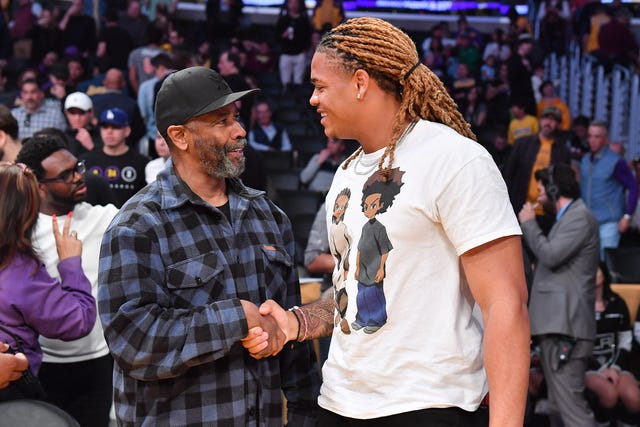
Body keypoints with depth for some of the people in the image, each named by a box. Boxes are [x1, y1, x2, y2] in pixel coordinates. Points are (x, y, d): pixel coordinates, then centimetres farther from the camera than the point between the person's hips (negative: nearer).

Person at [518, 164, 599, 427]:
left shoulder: (579, 216, -8)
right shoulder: (568, 218, 23)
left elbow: (550, 255, -18)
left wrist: (529, 223, -5)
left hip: (564, 326, -11)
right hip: (556, 325, 11)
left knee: (570, 403, -15)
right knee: (560, 404, 12)